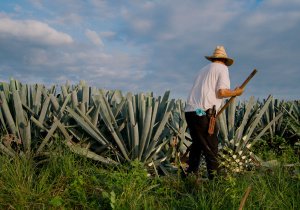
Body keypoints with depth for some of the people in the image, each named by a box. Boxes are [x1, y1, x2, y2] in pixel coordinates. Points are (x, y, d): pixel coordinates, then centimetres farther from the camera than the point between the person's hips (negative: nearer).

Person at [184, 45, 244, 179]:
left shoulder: (204, 69, 23)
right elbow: (222, 92, -11)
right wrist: (236, 92, 7)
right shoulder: (222, 68, 4)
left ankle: (190, 175, 26)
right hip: (203, 113, -7)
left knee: (197, 145, 21)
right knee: (211, 149, 0)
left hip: (190, 111, 7)